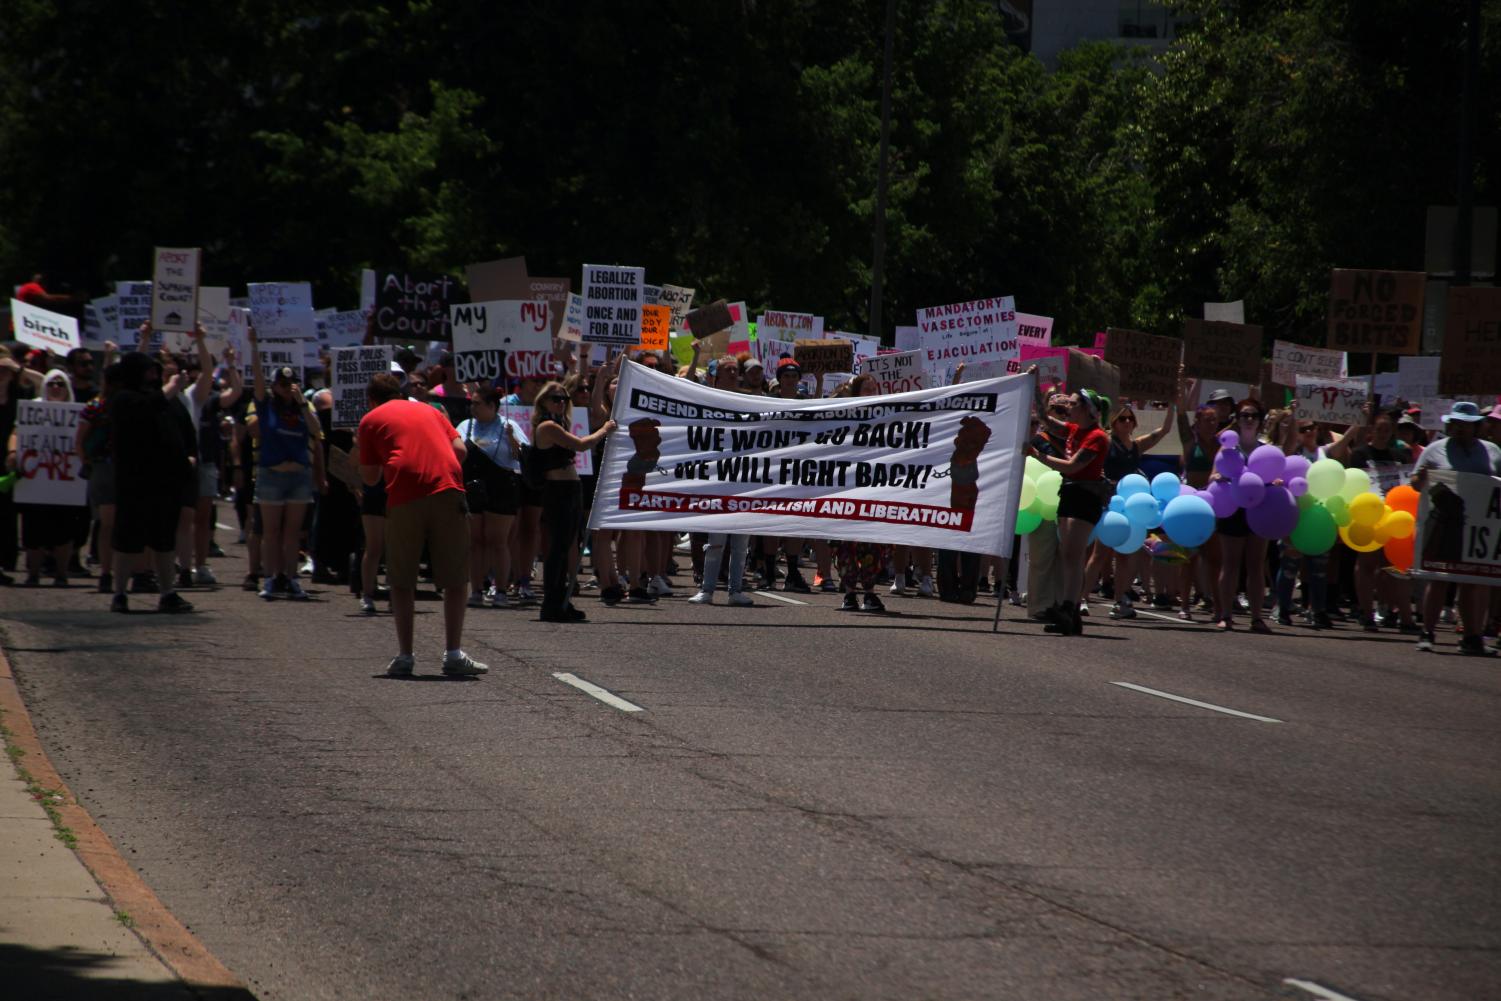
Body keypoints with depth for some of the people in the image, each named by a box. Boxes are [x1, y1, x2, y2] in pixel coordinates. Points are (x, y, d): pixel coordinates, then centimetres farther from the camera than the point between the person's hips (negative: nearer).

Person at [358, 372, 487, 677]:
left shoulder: (371, 420, 16)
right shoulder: (429, 411, 26)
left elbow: (370, 477, 13)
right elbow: (460, 449, 14)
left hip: (404, 497, -2)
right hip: (448, 491, 2)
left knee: (402, 582, 9)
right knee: (454, 580, 4)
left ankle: (405, 655, 7)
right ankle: (453, 653, -2)